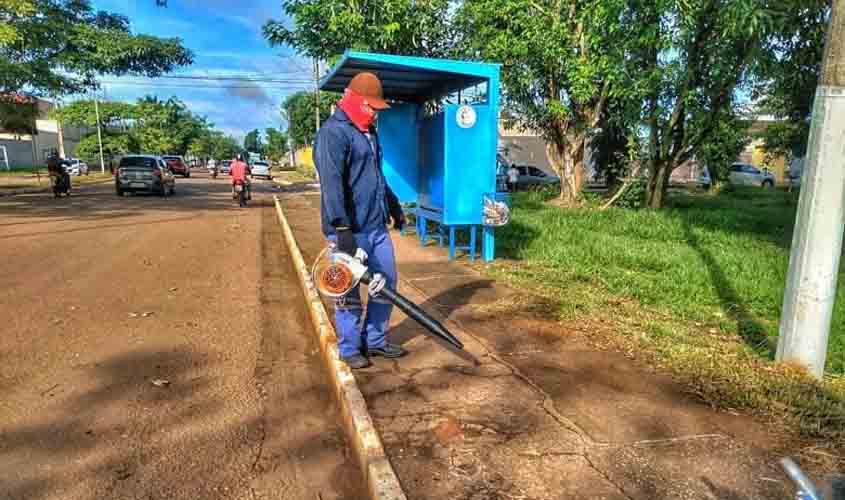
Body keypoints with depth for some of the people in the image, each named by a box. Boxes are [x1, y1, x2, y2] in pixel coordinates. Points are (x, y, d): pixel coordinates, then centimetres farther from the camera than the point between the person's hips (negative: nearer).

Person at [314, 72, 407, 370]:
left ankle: (375, 341, 28)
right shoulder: (333, 132, -13)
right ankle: (349, 350, 21)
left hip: (377, 227, 9)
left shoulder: (369, 132, 18)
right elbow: (331, 182, -23)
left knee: (386, 283, 13)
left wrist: (394, 206, 32)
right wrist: (341, 228, -30)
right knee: (349, 292, 4)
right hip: (350, 230, -9)